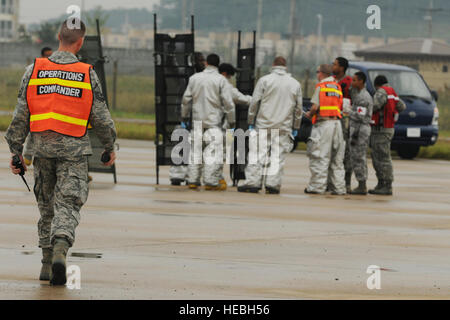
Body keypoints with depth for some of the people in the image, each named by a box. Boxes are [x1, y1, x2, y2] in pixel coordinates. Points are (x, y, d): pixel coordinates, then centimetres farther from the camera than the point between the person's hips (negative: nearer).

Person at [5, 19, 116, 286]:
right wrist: (110, 148, 15)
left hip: (43, 147, 2)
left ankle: (47, 263, 18)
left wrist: (16, 151, 8)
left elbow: (21, 116, 1)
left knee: (47, 206, 15)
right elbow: (101, 118, 0)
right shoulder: (88, 75, -4)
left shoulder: (34, 70, 1)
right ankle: (60, 250, -28)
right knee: (68, 205, -4)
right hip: (74, 149, -2)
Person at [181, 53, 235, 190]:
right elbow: (228, 103, -8)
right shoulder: (221, 80, -6)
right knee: (214, 149, -5)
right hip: (213, 122, -4)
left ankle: (193, 180, 13)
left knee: (195, 150, 11)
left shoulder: (194, 78, 6)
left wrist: (184, 117, 20)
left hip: (197, 120, 4)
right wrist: (231, 121, 0)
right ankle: (211, 181, -11)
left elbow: (186, 99, 10)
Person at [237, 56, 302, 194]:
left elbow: (255, 103, -2)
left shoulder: (264, 80, 0)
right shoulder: (295, 84, 9)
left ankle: (253, 182, -4)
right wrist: (295, 128, 17)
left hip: (264, 125, -2)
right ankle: (273, 183, -4)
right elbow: (299, 108, 12)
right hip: (284, 126, 2)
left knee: (258, 154, -1)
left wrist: (251, 122, 4)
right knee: (278, 156, 2)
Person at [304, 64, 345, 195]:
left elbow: (315, 106, -12)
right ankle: (339, 187, 9)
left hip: (324, 123, -6)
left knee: (320, 157, -4)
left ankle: (317, 186, -6)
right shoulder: (337, 87, 15)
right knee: (337, 159, 9)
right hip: (337, 122, 6)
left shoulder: (321, 86, -4)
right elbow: (340, 107, 12)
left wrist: (310, 114, 8)